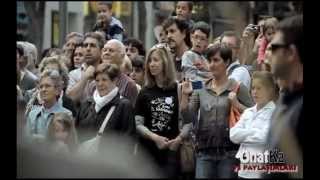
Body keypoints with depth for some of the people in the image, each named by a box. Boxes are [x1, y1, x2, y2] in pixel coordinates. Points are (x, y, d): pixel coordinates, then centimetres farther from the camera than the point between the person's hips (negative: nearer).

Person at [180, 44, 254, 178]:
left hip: (229, 152, -2)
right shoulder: (201, 89, 9)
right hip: (204, 152, 2)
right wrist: (185, 95, -7)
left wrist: (237, 104, -16)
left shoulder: (238, 88, 1)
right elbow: (187, 118, 5)